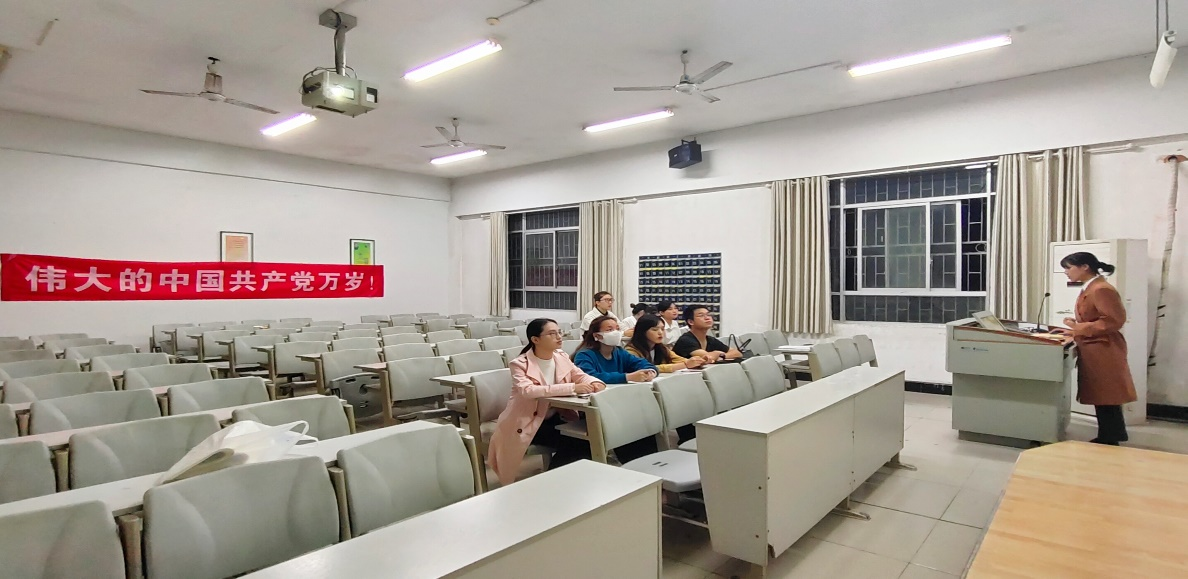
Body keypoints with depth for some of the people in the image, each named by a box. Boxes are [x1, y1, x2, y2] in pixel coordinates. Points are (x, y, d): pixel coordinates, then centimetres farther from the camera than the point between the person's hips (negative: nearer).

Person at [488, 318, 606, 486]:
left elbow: (580, 376, 8)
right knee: (573, 442, -23)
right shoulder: (520, 364, -16)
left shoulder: (561, 357, 3)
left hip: (553, 418, 6)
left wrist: (595, 383, -18)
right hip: (528, 422, -6)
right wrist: (571, 388, -39)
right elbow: (527, 390, -33)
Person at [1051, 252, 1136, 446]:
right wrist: (1073, 330, 8)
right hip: (1094, 351, 10)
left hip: (1102, 351, -10)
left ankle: (1110, 441, 7)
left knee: (1107, 399, -1)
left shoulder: (1101, 289, -17)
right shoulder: (1088, 289, 12)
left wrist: (1078, 328, -21)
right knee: (1101, 398, 15)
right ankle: (1106, 439, 23)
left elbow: (1113, 321, -22)